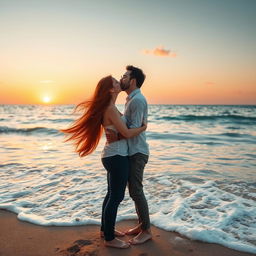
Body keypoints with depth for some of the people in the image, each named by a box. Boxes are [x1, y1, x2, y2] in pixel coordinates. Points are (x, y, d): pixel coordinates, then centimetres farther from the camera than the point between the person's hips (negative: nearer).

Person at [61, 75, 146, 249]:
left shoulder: (109, 107, 10)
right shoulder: (111, 109, -19)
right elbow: (127, 133, -20)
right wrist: (143, 127, -5)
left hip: (112, 156, 10)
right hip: (117, 157, -10)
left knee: (112, 194, 19)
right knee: (116, 197, 0)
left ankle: (105, 229, 34)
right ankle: (109, 239, 14)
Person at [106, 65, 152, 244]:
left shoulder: (137, 100, -14)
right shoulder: (131, 99, 17)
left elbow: (135, 128, -21)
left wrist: (117, 137, -29)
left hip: (137, 153, -10)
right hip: (131, 151, 10)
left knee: (136, 191, -4)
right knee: (134, 190, 15)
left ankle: (146, 230, 9)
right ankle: (142, 224, 27)